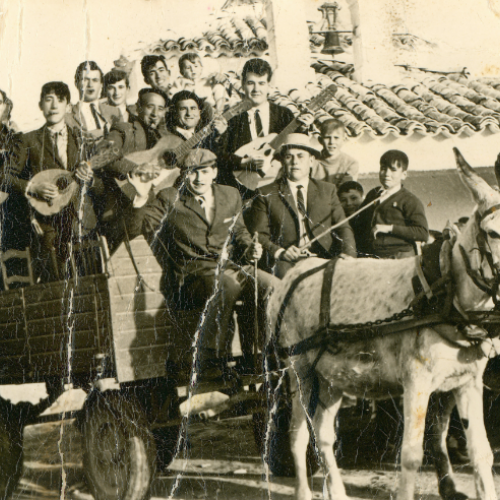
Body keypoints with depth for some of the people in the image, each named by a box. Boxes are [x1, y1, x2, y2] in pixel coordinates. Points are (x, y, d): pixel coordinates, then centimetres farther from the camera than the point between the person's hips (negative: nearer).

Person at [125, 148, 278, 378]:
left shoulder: (231, 196, 17)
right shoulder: (169, 200, 5)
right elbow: (134, 228, -1)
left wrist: (250, 247, 8)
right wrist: (142, 198, -15)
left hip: (232, 266, 5)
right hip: (193, 275, -4)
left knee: (271, 286, -24)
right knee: (227, 283, -38)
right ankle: (211, 358, -28)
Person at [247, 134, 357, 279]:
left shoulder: (327, 190, 21)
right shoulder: (266, 194, 13)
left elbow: (343, 228, 12)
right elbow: (259, 235, 7)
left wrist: (348, 255, -9)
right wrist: (279, 252, -13)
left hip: (322, 260, 2)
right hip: (285, 262, -2)